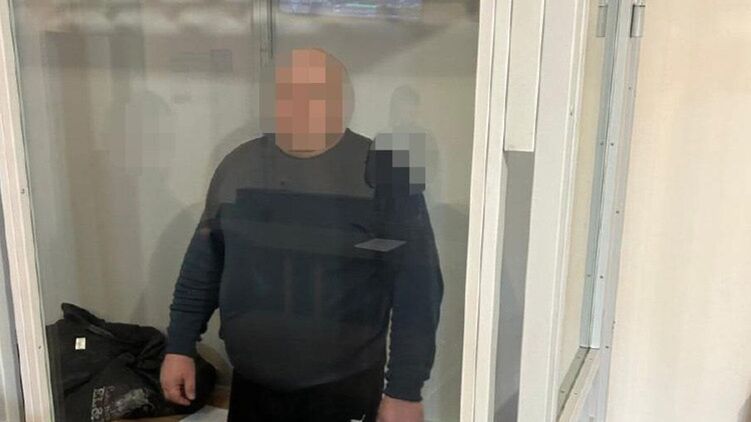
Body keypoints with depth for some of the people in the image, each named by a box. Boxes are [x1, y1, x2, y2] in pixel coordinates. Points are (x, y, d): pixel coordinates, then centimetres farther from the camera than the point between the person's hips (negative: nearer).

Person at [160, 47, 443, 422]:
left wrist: (405, 390, -13)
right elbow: (204, 262, 8)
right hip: (251, 385, 4)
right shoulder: (239, 165, 0)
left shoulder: (383, 174, -15)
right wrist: (180, 346, 8)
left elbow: (417, 291, -13)